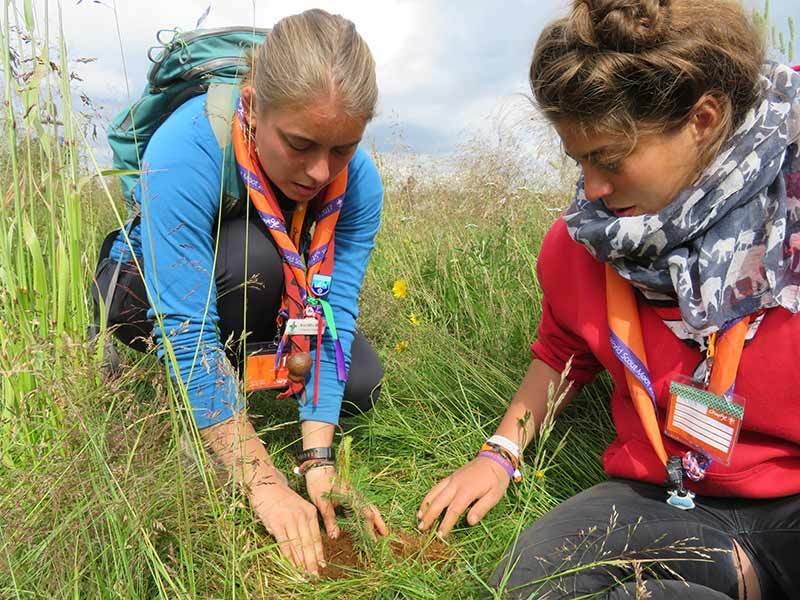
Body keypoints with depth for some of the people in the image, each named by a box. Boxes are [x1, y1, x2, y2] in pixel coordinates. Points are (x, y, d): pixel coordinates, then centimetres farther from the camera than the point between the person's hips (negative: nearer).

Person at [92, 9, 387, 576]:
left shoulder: (358, 181, -24)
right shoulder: (185, 151, -38)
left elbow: (337, 310, -26)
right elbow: (186, 335, -40)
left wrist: (318, 459, -35)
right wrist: (264, 483, -41)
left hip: (264, 301, 4)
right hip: (144, 288, -4)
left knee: (359, 386, -14)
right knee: (253, 253, -35)